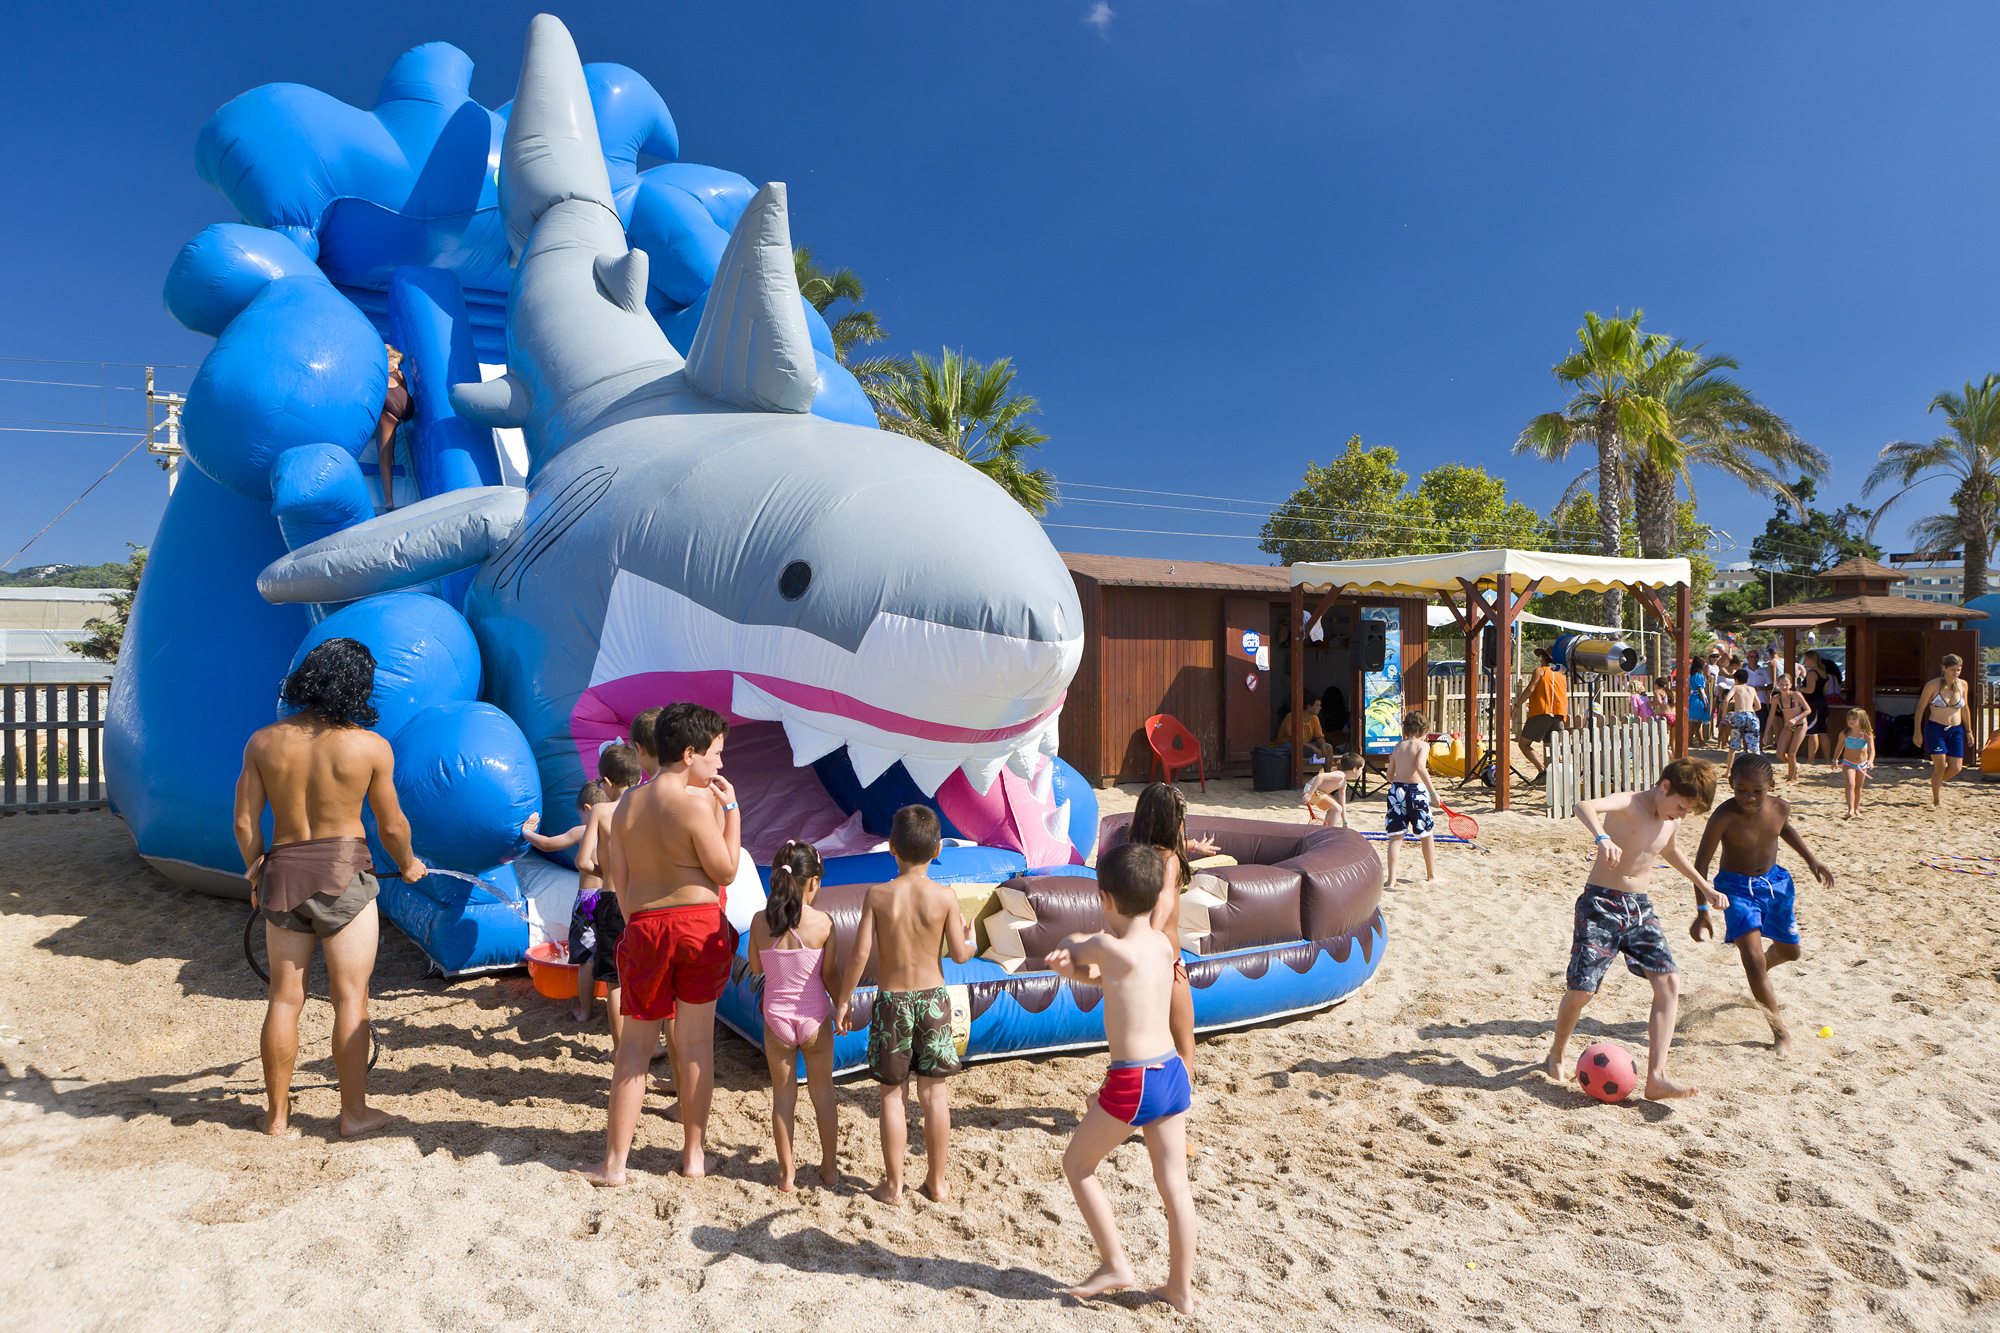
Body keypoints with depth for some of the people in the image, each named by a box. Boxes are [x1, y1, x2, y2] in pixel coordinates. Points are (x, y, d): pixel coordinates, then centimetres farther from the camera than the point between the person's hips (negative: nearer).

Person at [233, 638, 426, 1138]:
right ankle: (354, 1112, 12)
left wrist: (256, 871, 20)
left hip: (282, 872, 4)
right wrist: (408, 864, 18)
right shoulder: (370, 746, -8)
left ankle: (277, 1114, 24)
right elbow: (392, 825, -1)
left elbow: (245, 823, 3)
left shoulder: (263, 742, 0)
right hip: (344, 874, -4)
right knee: (350, 999, 5)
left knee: (284, 998, 14)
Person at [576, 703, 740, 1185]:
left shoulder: (626, 805, 4)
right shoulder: (696, 803, -15)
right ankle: (694, 1153, 22)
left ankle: (614, 1163, 16)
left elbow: (619, 879, 7)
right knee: (695, 1041, 10)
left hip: (644, 925, 4)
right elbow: (725, 871, -9)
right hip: (700, 923, -4)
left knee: (635, 1043, 13)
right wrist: (730, 808, -4)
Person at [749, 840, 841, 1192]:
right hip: (815, 1018, -1)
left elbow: (756, 968, 3)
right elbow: (830, 975, -8)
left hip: (776, 1018, 1)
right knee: (823, 1093, 16)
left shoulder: (760, 921, -10)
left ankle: (786, 1173, 22)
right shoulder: (823, 922, -15)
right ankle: (830, 1168, 27)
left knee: (783, 1096, 14)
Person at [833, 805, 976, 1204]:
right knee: (934, 1091, 12)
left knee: (891, 1093, 12)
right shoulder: (945, 897, -10)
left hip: (891, 1001, -1)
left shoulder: (877, 895, -11)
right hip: (933, 997, 1)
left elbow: (860, 953, -13)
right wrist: (971, 939, 17)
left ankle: (893, 1185, 20)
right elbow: (959, 955, -6)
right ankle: (937, 1182, 22)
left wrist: (843, 1000, -1)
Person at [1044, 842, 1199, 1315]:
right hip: (1172, 1073, 7)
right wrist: (1074, 969, -3)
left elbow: (1073, 946, 2)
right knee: (1173, 1183, 15)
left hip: (1133, 1082, -7)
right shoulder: (1163, 944, 2)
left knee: (1077, 1164, 14)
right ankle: (1181, 1288, 26)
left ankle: (1114, 1265, 20)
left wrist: (1072, 945, 22)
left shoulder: (1110, 948, -20)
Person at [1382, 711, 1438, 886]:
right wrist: (1432, 791, -19)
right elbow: (1420, 767, -21)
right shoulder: (1423, 745, -2)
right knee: (1426, 835, 15)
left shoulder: (1398, 746, 13)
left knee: (1396, 836, 2)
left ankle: (1391, 878, -6)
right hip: (1416, 790, -4)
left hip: (1397, 789, 4)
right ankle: (1431, 874, 27)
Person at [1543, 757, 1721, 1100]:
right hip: (1601, 904, -7)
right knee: (1582, 990, -8)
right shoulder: (1629, 804, -16)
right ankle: (1555, 1056, 20)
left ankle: (1656, 1078, -10)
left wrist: (1705, 887, 38)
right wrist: (1603, 838, -59)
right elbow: (1583, 806, -39)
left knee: (1670, 982, -12)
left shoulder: (1672, 820, 7)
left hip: (1640, 907, 7)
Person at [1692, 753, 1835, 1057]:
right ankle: (1779, 1029, 0)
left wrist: (1810, 859, 11)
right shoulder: (1724, 816, -28)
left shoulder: (1780, 808, -14)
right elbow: (1701, 862, -21)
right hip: (1736, 887, -5)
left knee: (1789, 951, 22)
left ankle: (1760, 981, 55)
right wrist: (1702, 912, -23)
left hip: (1773, 882, 6)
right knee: (1753, 958, -17)